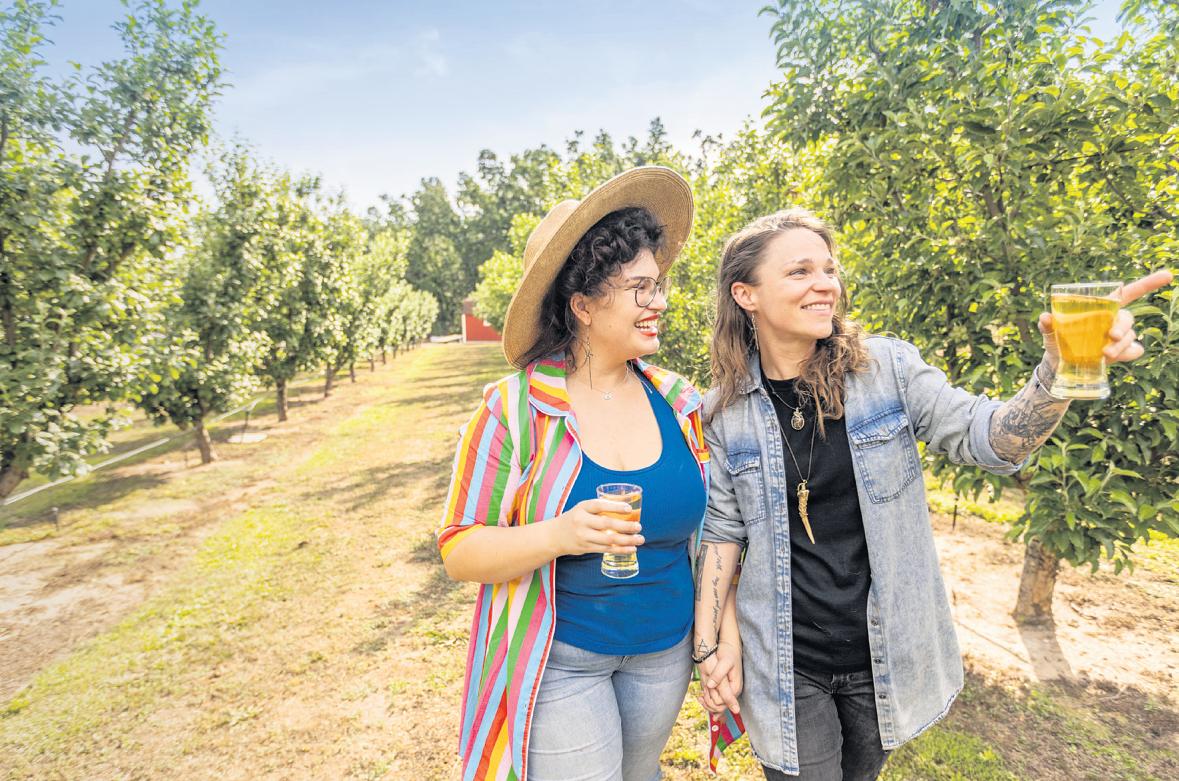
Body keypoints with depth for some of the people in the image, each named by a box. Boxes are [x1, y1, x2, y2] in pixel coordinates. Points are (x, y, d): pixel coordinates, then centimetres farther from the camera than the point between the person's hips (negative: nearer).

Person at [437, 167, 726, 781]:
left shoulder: (677, 403, -4)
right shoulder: (513, 410, -18)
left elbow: (707, 527, 7)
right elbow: (458, 551, -15)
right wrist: (558, 535, -32)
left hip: (665, 648, 5)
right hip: (560, 659, -4)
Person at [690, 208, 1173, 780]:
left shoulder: (887, 367, -8)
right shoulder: (725, 412, -8)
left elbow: (989, 440, -13)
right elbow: (723, 528, -1)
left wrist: (1063, 365, -31)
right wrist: (709, 643, -3)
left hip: (887, 655, 2)